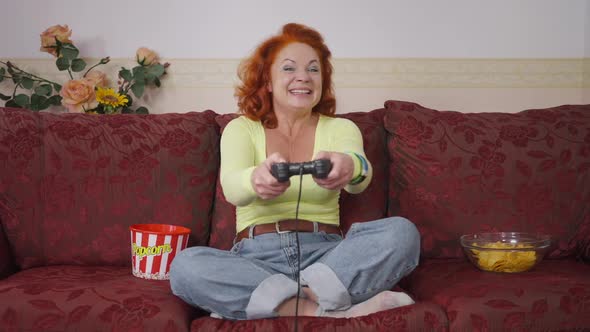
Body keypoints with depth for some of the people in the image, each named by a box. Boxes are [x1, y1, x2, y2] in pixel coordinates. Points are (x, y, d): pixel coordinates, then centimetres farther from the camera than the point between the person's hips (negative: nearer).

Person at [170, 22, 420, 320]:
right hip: (256, 257, -1)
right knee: (185, 265, -29)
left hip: (325, 254, 1)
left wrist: (350, 167, -41)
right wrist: (256, 180, -41)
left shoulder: (340, 128, 11)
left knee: (402, 232, -24)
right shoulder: (241, 129, 8)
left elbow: (361, 177, -13)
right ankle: (328, 310, -27)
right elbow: (231, 188, -14)